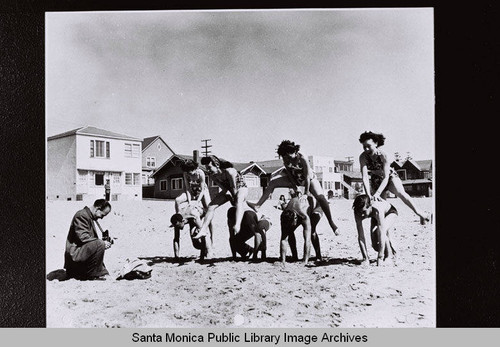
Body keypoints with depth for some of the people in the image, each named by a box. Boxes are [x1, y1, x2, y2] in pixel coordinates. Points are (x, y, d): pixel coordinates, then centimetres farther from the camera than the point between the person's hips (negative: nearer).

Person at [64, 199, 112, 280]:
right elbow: (83, 237, -25)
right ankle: (93, 275, -15)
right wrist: (102, 243, -22)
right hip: (74, 254, -11)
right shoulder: (82, 215, -16)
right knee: (99, 245, -29)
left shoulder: (89, 216, 16)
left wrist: (104, 241, 6)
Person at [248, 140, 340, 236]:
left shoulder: (303, 159, -35)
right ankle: (258, 205, -12)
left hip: (309, 178, -5)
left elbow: (307, 177, -29)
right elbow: (289, 173, -7)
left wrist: (306, 191, -22)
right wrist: (294, 186, -8)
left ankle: (331, 223, -14)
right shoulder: (286, 160, -19)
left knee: (321, 197, -26)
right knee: (272, 183, -7)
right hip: (294, 179, 5)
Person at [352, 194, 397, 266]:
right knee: (375, 246, -6)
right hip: (375, 217, 4)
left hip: (390, 212, -4)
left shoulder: (377, 210, -46)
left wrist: (380, 258, -46)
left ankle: (389, 256, -9)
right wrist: (365, 258, -33)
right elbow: (360, 236, -31)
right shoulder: (357, 212, -33)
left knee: (380, 231, -33)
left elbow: (381, 235, -47)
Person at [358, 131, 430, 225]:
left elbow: (386, 177, -34)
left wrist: (377, 193, -45)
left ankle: (421, 214, -21)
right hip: (376, 180, 3)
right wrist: (369, 195, -43)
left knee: (400, 193, -27)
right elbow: (365, 177, -32)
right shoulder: (363, 157, -27)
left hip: (390, 176, -3)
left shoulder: (383, 155, -31)